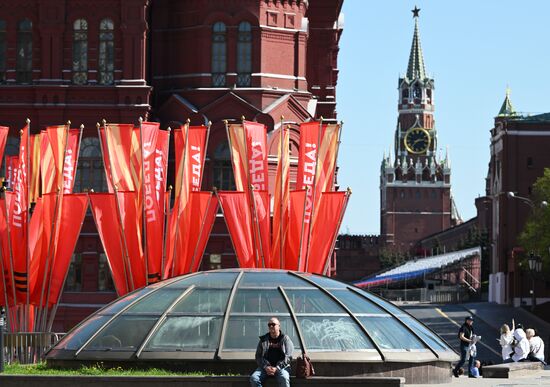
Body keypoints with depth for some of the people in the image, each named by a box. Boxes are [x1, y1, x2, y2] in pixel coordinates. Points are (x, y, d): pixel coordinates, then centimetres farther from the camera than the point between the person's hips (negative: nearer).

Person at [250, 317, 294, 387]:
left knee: (284, 379, -36)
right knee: (253, 378, -26)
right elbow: (258, 356, 9)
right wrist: (266, 367, -10)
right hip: (265, 367, 3)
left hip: (281, 367, -3)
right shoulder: (263, 339, 14)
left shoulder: (285, 339, 6)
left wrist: (277, 368, -15)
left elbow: (288, 357, -2)